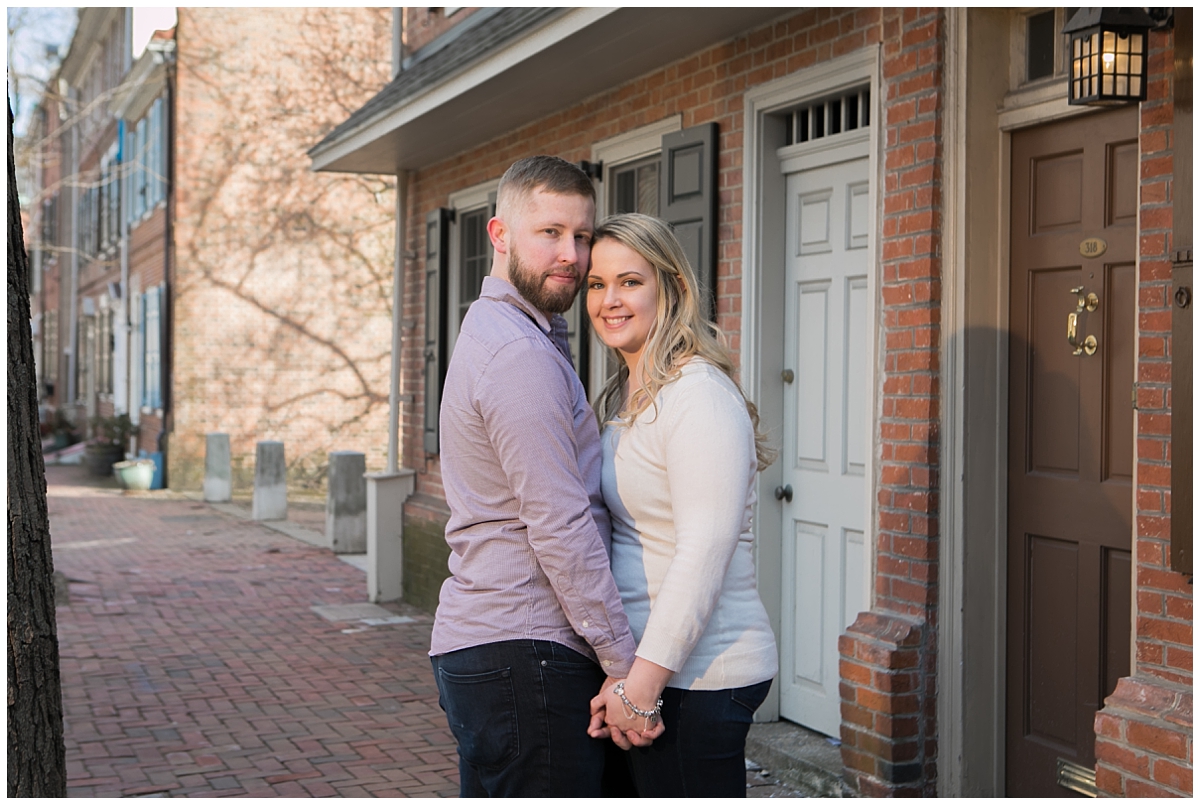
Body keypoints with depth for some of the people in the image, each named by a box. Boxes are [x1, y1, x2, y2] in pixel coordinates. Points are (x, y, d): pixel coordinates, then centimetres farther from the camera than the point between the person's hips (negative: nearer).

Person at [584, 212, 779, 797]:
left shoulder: (700, 396, -15)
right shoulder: (626, 398, 14)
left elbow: (704, 555, -21)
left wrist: (642, 681, -20)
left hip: (700, 676, -9)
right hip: (648, 667, 9)